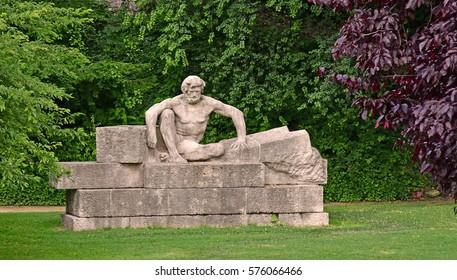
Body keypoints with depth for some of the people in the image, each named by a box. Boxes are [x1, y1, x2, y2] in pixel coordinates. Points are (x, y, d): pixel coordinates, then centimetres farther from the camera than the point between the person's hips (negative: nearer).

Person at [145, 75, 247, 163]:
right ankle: (173, 154, -29)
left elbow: (236, 113, -4)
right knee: (166, 112, -25)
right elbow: (151, 112, -27)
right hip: (171, 143, -2)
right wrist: (152, 134, -43)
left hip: (191, 147, 2)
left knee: (220, 149, -26)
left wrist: (241, 138, -15)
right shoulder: (176, 102, -13)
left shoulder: (208, 103, -7)